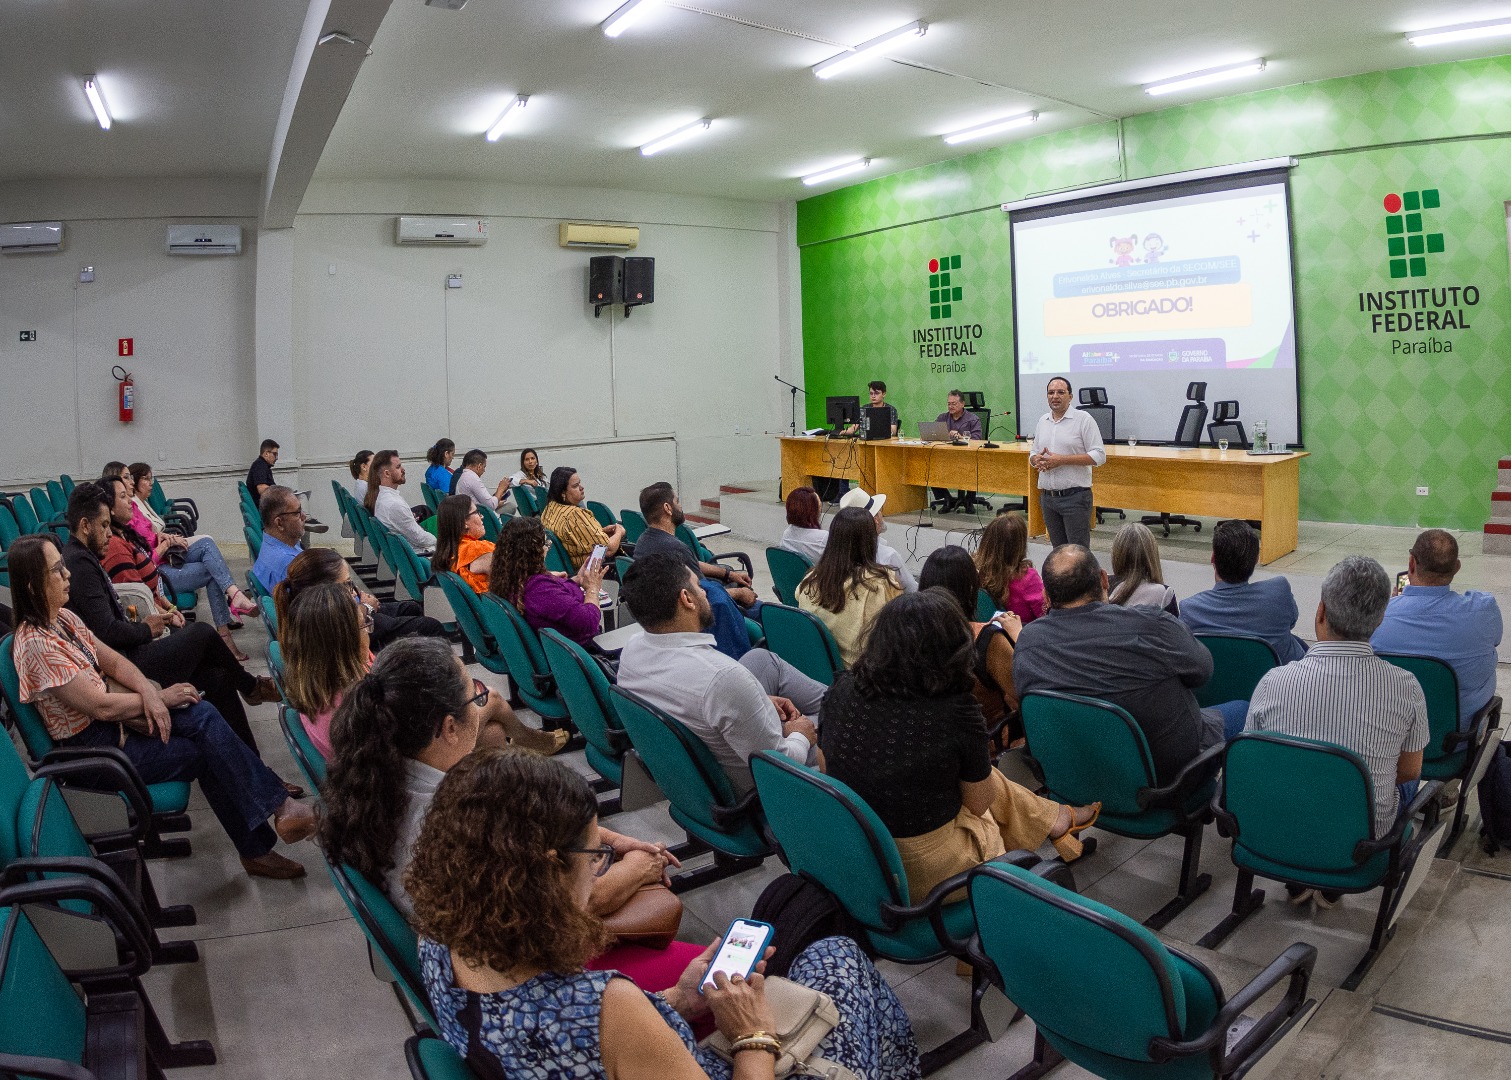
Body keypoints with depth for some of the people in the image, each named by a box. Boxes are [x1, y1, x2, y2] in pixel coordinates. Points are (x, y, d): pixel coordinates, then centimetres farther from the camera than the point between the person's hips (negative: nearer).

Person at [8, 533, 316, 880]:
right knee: (209, 751, -14)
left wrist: (148, 692, -12)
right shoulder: (36, 644, -22)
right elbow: (102, 707, -23)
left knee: (203, 715, -15)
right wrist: (160, 697, -11)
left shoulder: (63, 618, 5)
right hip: (94, 746, -7)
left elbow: (114, 660, 7)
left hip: (114, 718, 7)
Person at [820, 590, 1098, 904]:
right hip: (922, 874, -4)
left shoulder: (842, 690, -13)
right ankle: (1058, 822, 48)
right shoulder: (956, 711, -24)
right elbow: (979, 802, -7)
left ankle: (1058, 820, 46)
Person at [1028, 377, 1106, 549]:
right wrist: (1037, 460, -6)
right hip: (1047, 497, 6)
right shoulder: (1042, 421, 12)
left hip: (1075, 496, -6)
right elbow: (1033, 452, 20)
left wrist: (1061, 460, -17)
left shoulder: (1083, 419, -5)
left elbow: (1099, 456, -11)